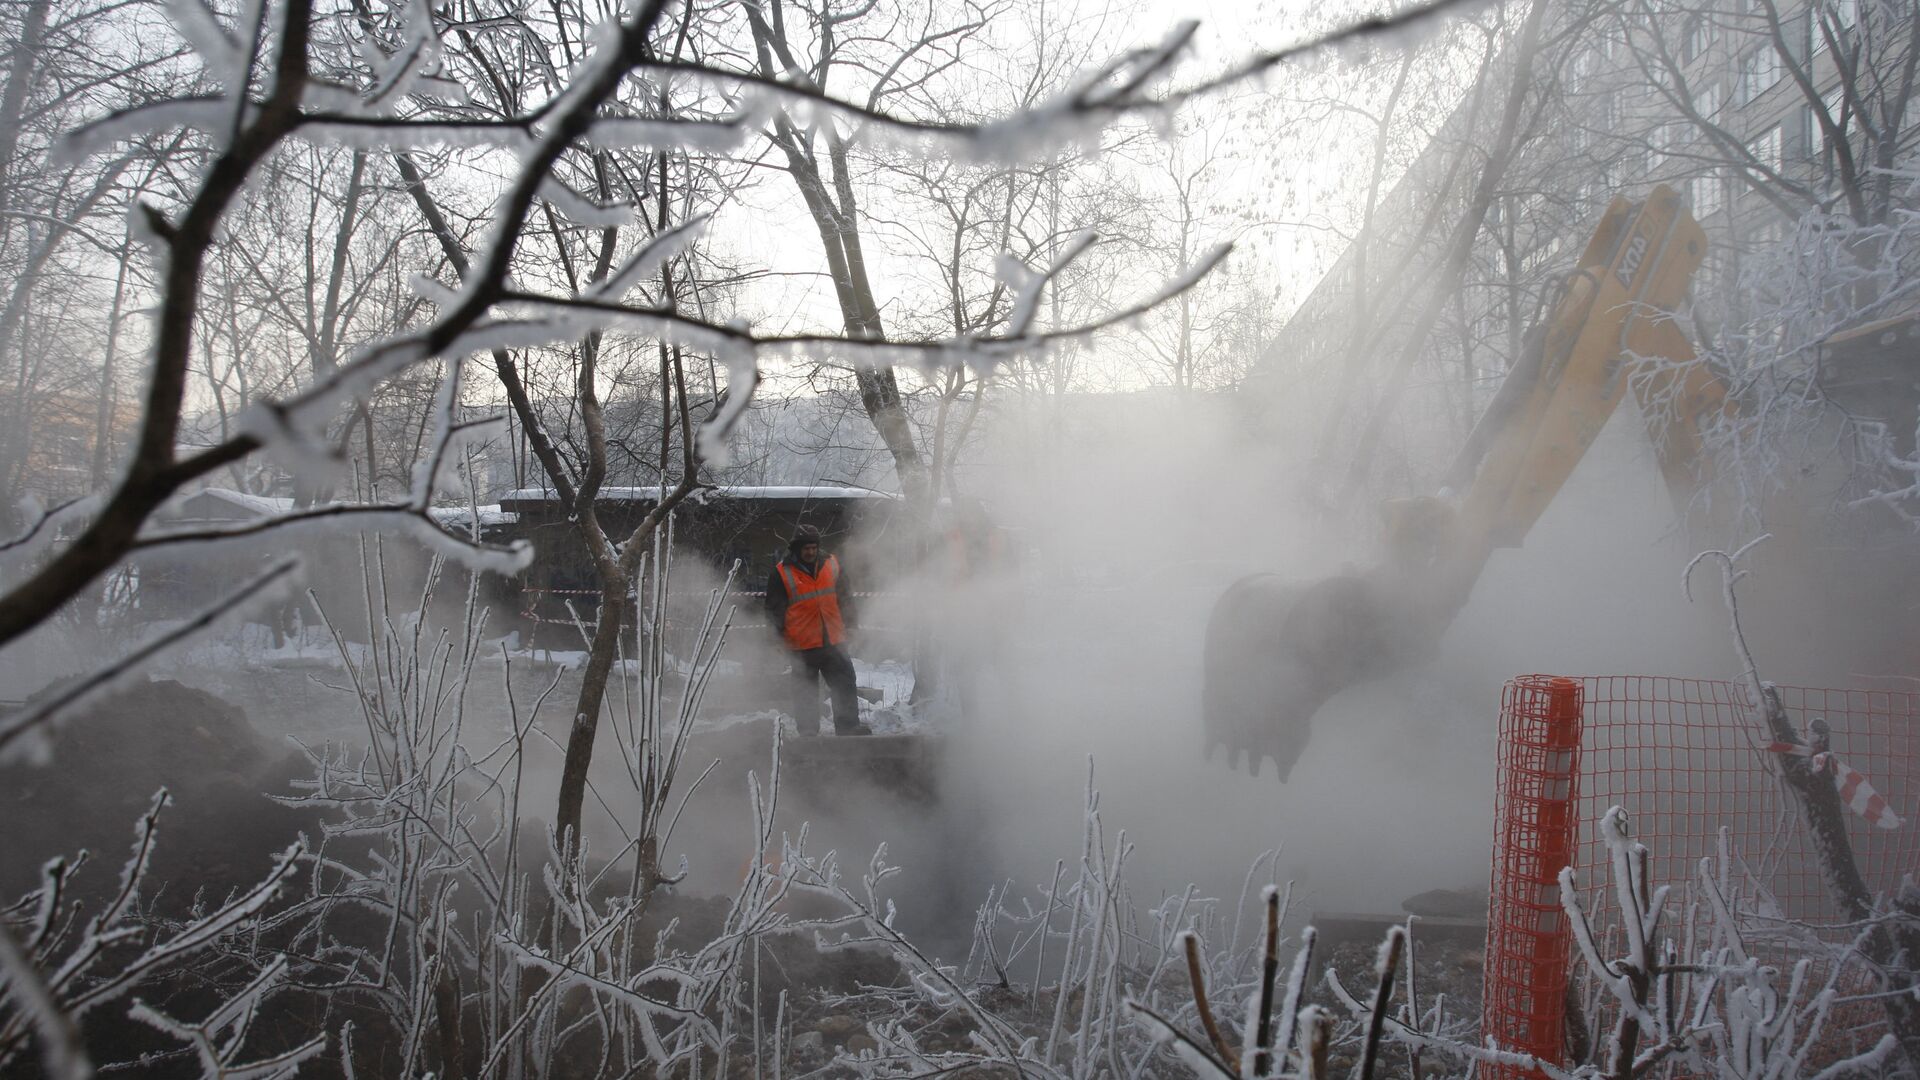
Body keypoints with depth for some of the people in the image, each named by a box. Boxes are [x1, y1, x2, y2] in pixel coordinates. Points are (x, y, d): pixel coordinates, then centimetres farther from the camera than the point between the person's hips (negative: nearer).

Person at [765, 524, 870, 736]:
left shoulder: (831, 565, 7)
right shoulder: (782, 573, -3)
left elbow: (845, 598, 16)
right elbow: (774, 609, 1)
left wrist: (846, 622, 7)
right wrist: (780, 634, -6)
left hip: (833, 640, 4)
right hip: (802, 645, -3)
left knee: (844, 684, 4)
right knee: (805, 691, 3)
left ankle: (848, 727, 12)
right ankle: (808, 731, 9)